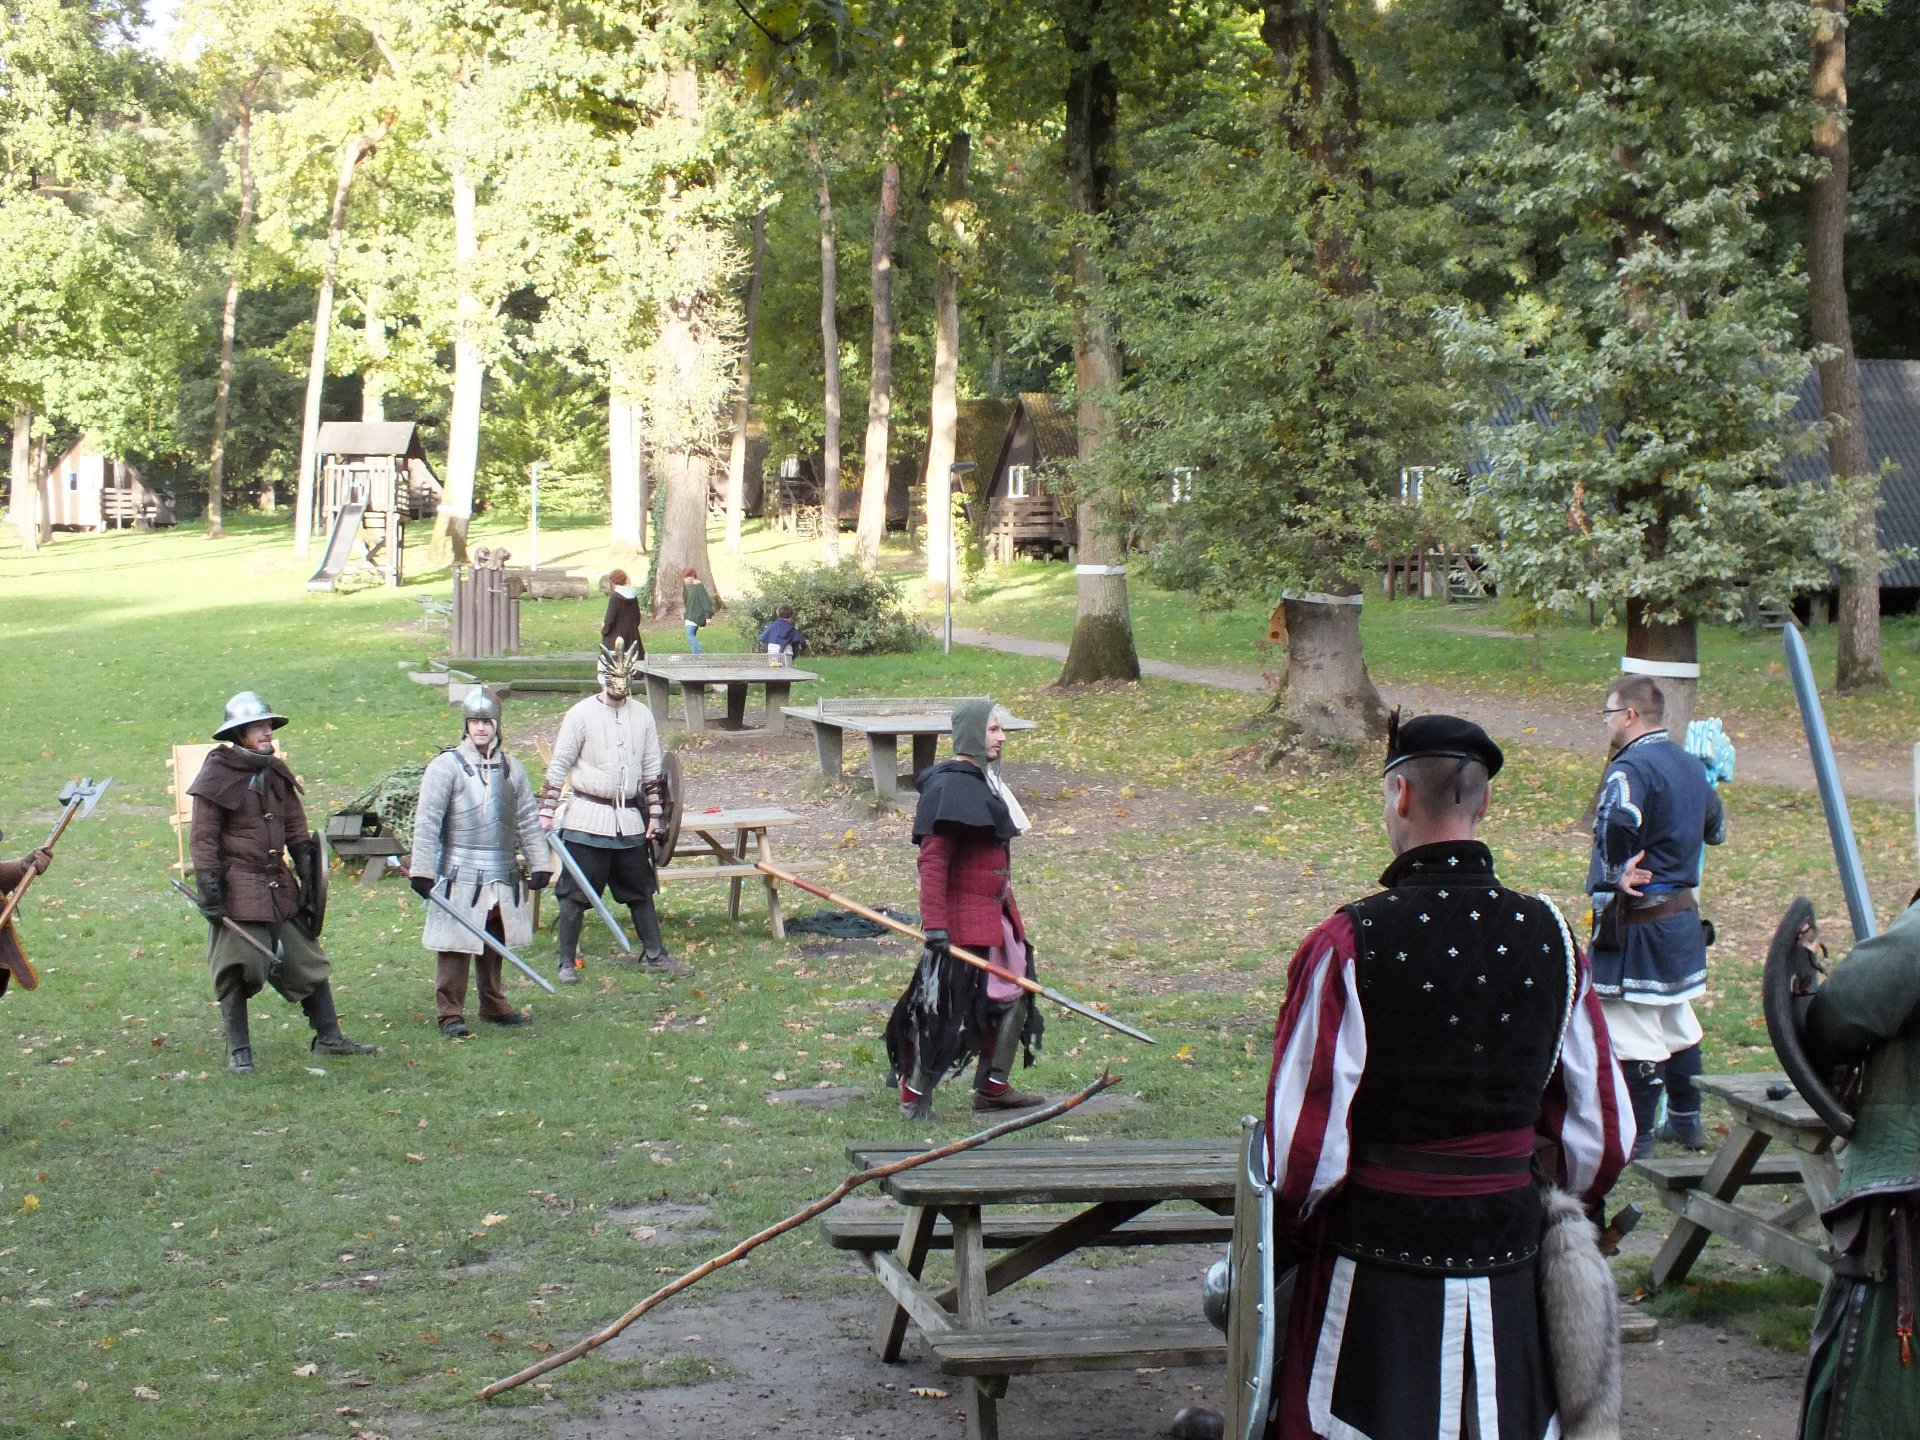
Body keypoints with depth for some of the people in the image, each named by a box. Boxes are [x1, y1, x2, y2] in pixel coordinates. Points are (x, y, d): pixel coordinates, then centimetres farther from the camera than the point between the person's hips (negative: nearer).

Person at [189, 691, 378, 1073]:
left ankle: (329, 1038, 20)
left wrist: (309, 882, 11)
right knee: (237, 969, -3)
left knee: (308, 960, 10)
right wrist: (210, 891, -16)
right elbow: (203, 839, -10)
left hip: (280, 886, 7)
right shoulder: (217, 777, -9)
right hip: (239, 890, -7)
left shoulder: (277, 773, 11)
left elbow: (297, 830, 16)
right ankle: (238, 1051, 7)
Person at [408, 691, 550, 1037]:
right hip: (459, 878, -5)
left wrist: (539, 865, 8)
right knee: (456, 947, -6)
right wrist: (422, 871, -12)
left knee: (495, 945, 14)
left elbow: (529, 820, 14)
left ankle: (494, 1005, 27)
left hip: (503, 878, 5)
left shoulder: (511, 768, 10)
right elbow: (426, 822, -8)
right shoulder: (446, 766, -6)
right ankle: (450, 1013, 0)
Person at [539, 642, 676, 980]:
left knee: (641, 890, 13)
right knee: (575, 893, -1)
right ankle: (567, 962, 8)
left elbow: (653, 768, 13)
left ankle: (654, 954, 24)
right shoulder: (582, 714, -7)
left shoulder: (642, 715, 6)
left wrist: (655, 813, 10)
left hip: (629, 821, 4)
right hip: (587, 821, -4)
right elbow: (558, 766, -5)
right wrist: (547, 812, -9)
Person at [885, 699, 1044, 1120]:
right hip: (962, 918, -10)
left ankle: (994, 1087, 26)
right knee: (946, 1007, -4)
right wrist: (934, 924, -27)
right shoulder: (950, 786, -18)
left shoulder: (983, 780, 13)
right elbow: (932, 859, -23)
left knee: (1014, 993, 15)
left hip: (996, 911, 10)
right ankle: (914, 1097, 8)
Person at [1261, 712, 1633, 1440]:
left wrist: (1287, 1236, 5)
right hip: (1508, 1283, 4)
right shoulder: (1549, 937, -1)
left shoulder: (1348, 944, -14)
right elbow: (1602, 1137, 4)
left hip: (1377, 1275, -4)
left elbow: (1306, 1142, -14)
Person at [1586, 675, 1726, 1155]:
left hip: (1638, 921, -9)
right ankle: (1686, 1120, 30)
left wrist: (1611, 883, -24)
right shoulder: (1690, 765, 10)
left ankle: (1634, 1138, 3)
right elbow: (1716, 829, 24)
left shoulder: (1631, 768, -18)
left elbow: (1617, 826, -37)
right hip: (1684, 915, 9)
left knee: (1635, 1031, -3)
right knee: (1677, 1020, 20)